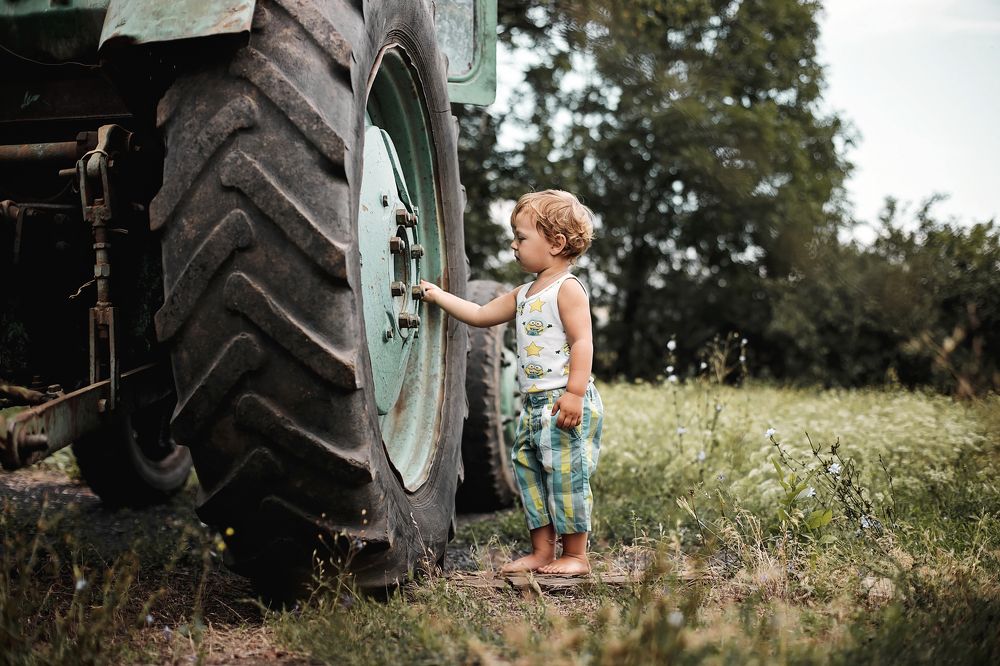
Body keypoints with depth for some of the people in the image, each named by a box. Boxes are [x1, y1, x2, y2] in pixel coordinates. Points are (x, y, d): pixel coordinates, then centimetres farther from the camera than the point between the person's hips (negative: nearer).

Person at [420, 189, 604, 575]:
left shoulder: (567, 288, -8)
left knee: (565, 474, -7)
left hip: (565, 402, -9)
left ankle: (575, 555, 2)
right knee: (527, 470, 9)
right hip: (534, 404, 9)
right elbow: (480, 315, 26)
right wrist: (438, 295, 26)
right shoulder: (524, 294, 19)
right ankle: (542, 551, 17)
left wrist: (575, 392, -24)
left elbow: (582, 341, -16)